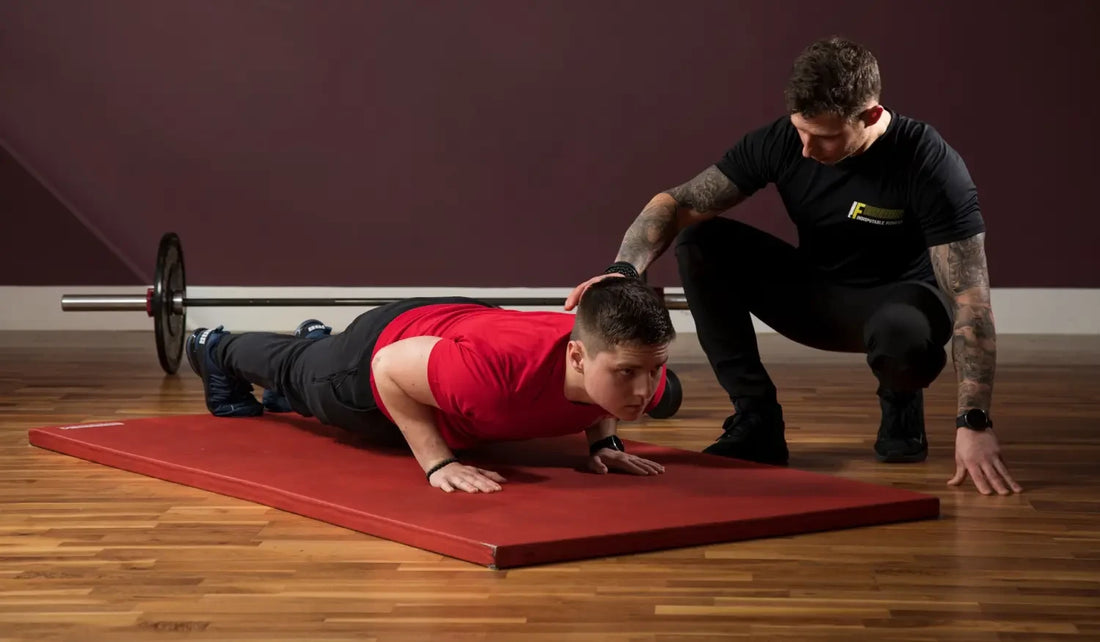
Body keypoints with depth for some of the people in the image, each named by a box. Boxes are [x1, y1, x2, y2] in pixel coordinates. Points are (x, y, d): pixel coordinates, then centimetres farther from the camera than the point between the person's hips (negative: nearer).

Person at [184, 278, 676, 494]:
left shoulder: (640, 372, -34)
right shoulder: (500, 367, -52)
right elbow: (388, 369, -33)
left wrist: (603, 442, -17)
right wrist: (438, 463, -36)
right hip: (389, 346, -4)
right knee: (299, 375, 33)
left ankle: (318, 340, 75)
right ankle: (215, 349, 65)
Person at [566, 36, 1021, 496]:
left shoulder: (930, 165, -28)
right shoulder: (779, 142, -17)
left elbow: (970, 298, -31)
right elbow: (676, 203, -16)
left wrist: (974, 422, -40)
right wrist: (624, 269, -37)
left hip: (895, 299, -4)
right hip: (815, 297, 4)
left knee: (904, 335, -42)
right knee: (699, 242, -18)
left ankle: (900, 402, -2)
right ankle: (756, 420, -12)